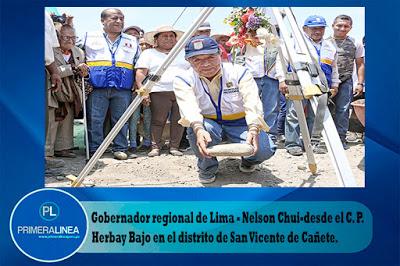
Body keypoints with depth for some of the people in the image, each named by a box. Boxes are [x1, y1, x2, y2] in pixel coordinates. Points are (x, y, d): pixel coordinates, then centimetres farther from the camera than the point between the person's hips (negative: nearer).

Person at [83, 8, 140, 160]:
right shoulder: (90, 37, 14)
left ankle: (120, 149, 10)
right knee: (94, 120, -4)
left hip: (123, 89, 1)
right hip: (96, 88, -1)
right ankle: (94, 150, 4)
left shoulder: (133, 42, 19)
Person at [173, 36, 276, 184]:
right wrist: (199, 129, -51)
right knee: (195, 129, -35)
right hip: (208, 124, 0)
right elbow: (188, 107, -29)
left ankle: (249, 160, 13)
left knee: (265, 149, -26)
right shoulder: (184, 80, -10)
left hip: (240, 123, 0)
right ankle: (207, 167, -3)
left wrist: (253, 130, -43)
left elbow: (252, 103, -23)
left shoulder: (239, 73, -10)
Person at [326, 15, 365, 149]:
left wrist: (360, 83, 4)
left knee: (343, 109, -3)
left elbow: (360, 65, 11)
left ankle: (340, 137, 6)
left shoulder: (356, 44, 6)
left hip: (345, 81, 0)